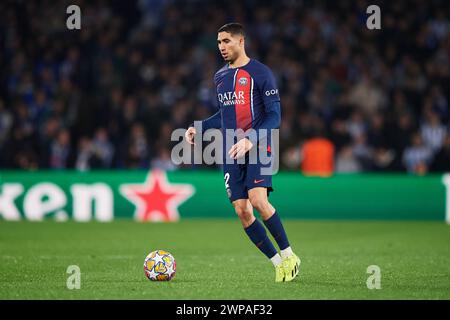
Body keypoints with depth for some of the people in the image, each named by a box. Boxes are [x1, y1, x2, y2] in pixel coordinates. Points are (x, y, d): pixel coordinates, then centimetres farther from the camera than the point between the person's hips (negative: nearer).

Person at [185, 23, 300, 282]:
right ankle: (278, 264, 7)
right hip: (231, 154, 6)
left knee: (258, 200, -25)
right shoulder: (220, 77, 15)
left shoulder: (260, 73, -5)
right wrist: (199, 127, 16)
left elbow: (274, 115, -9)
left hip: (259, 148, -6)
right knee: (242, 212, -4)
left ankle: (288, 255, -9)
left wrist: (251, 140, -21)